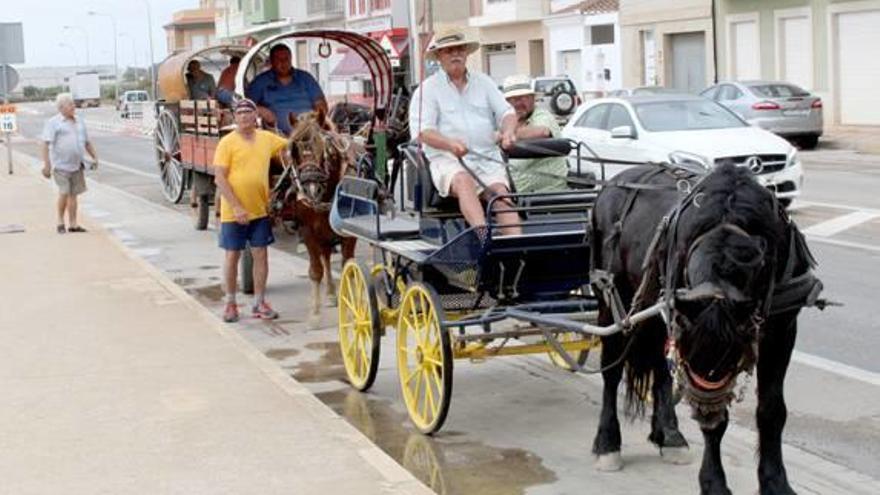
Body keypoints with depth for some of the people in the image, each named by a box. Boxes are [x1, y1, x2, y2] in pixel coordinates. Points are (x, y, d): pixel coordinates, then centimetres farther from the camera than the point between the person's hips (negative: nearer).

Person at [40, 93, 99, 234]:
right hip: (61, 165, -5)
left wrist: (95, 157, 13)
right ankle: (60, 222, 4)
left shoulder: (79, 122, 14)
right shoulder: (53, 123, -4)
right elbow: (46, 144, -10)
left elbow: (87, 142, 23)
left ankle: (73, 224, 13)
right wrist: (46, 164, -17)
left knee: (73, 194, 7)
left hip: (77, 165, 5)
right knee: (64, 193, -13)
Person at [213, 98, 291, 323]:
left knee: (261, 254, 6)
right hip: (233, 212, -3)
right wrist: (236, 207, -19)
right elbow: (219, 178, -13)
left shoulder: (267, 138, 4)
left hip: (260, 209, 4)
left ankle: (259, 303, 17)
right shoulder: (227, 143, -9)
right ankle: (230, 303, 18)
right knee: (232, 256, 6)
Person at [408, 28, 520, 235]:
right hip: (447, 158, -3)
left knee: (501, 194, -24)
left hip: (487, 158, 3)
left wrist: (508, 131, -11)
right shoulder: (428, 89, 7)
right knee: (464, 182, -36)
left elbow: (506, 112, 15)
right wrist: (450, 144, -24)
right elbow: (423, 131, -4)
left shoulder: (484, 82, 20)